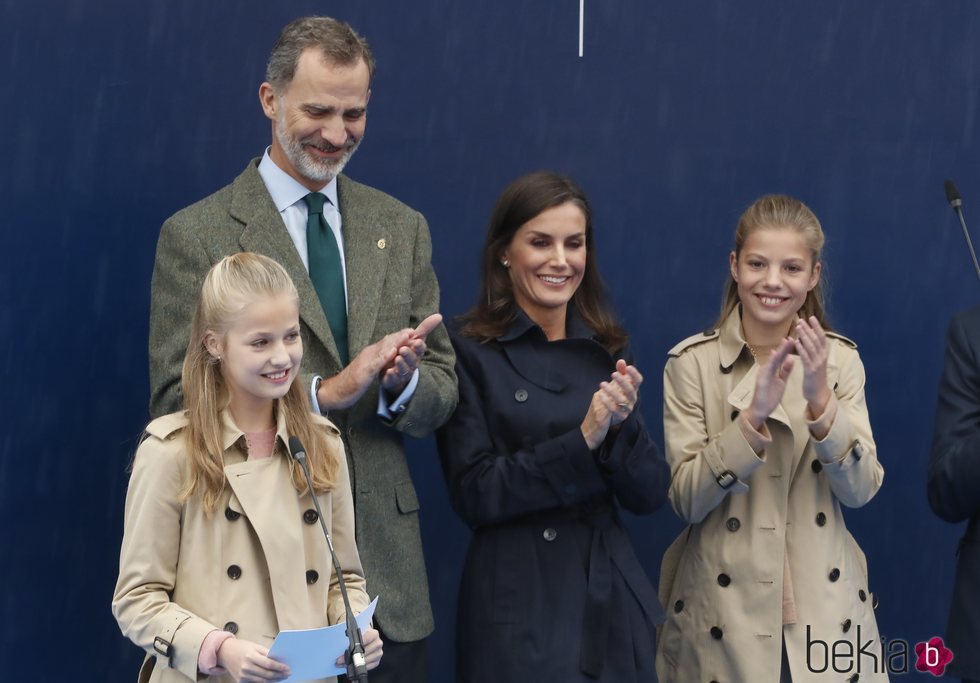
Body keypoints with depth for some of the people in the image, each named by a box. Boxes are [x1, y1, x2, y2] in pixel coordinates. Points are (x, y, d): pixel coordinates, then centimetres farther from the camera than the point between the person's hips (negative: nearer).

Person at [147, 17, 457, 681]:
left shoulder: (402, 228, 10)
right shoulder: (196, 235, -4)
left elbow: (443, 390, 11)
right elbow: (176, 403, -10)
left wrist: (404, 382, -13)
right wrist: (325, 392, -19)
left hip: (385, 568, 4)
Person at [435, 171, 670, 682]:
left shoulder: (606, 351, 6)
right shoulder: (469, 351, -6)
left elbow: (650, 495, 4)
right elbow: (473, 494, -12)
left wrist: (621, 426, -14)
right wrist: (580, 441, -19)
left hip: (612, 600, 4)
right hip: (518, 609, -4)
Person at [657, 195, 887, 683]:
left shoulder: (841, 359, 0)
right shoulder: (692, 362, -6)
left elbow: (860, 490, -7)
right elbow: (686, 500, -11)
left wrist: (821, 400, -21)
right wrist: (752, 418, -23)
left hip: (825, 610, 2)